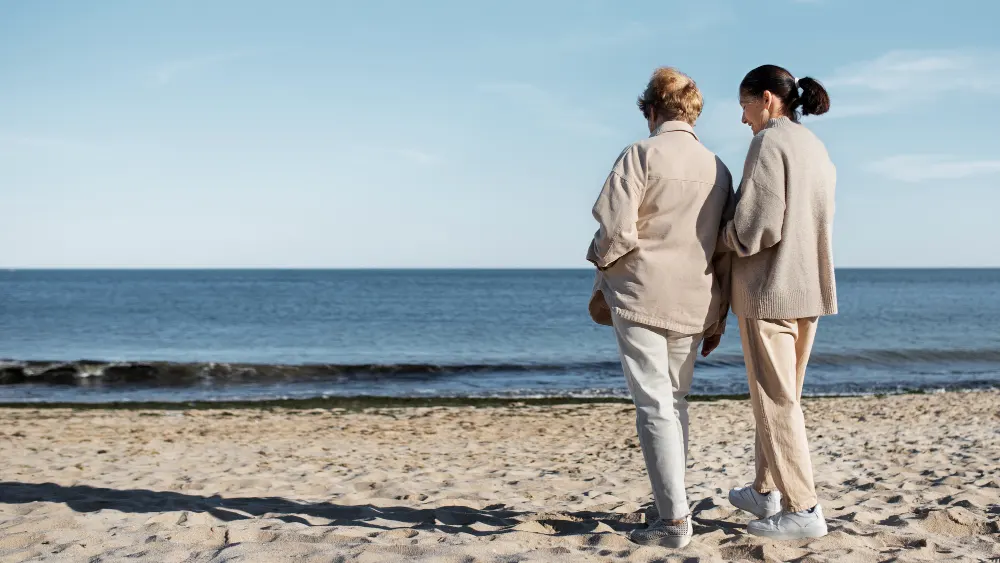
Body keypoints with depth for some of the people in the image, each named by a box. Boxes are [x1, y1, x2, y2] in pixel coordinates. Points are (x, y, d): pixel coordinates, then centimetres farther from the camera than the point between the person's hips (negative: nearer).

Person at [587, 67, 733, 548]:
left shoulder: (641, 154, -7)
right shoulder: (717, 167, 9)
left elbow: (617, 229, -14)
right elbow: (726, 250, 10)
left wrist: (601, 282, 4)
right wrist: (719, 315, 16)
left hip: (641, 296, -5)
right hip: (694, 303, 5)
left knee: (654, 405, -3)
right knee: (675, 401, 17)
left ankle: (674, 521, -3)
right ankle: (673, 503, 21)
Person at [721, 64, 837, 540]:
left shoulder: (769, 141, -12)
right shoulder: (817, 149, 15)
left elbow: (756, 226, -21)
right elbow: (810, 227, 15)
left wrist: (725, 236, -1)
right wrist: (741, 230, 11)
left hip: (769, 289, -9)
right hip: (809, 288, 9)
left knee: (776, 402, -2)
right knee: (781, 397, 17)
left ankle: (802, 510, 2)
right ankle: (766, 492, 27)